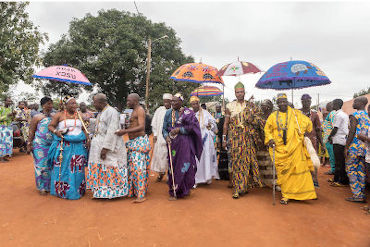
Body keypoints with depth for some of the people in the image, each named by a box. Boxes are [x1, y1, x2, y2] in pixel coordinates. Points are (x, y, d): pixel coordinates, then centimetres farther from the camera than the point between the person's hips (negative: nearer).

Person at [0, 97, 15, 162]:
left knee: (9, 141, 2)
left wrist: (13, 115, -5)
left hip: (9, 127, 6)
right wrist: (7, 116, -21)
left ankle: (6, 156, 8)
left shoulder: (10, 109, 9)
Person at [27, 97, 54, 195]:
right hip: (40, 145, -4)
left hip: (52, 145, 4)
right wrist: (29, 144, -6)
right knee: (41, 165, -1)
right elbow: (31, 132, -1)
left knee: (50, 165, 7)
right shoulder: (37, 117, -2)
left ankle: (49, 186, 20)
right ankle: (41, 187, 12)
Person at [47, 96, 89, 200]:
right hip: (63, 145, -2)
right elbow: (50, 126, 7)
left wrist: (87, 139, 2)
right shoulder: (59, 115, 3)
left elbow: (84, 129, 14)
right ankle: (61, 190, 16)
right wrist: (55, 131, -13)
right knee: (62, 168, 2)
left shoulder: (79, 115, 10)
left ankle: (76, 190, 15)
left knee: (77, 168, 3)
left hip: (78, 145, 2)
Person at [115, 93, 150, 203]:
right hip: (133, 142, 10)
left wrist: (125, 131, -27)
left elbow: (141, 127, -24)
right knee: (132, 167, 11)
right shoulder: (134, 111, 18)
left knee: (138, 167, -10)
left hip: (139, 141, -10)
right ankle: (133, 191, 20)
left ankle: (141, 195, -5)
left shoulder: (140, 110, -11)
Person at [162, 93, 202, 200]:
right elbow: (164, 128, 10)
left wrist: (180, 129, -13)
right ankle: (174, 192, 17)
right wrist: (166, 136, -9)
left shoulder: (187, 112, 0)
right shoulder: (168, 113, 10)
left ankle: (185, 188, 16)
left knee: (185, 165, -3)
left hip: (185, 143, -3)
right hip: (172, 143, 3)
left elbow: (193, 126, -6)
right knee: (173, 166, 4)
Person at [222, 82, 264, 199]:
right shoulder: (230, 106, 7)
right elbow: (226, 123, 7)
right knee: (236, 161, -5)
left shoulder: (250, 105, 10)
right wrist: (224, 138, 4)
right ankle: (237, 189, -2)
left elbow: (257, 119, 9)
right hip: (235, 137, -1)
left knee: (247, 160, 2)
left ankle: (245, 185, 18)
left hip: (248, 137, 2)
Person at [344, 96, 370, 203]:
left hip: (355, 146, -8)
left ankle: (357, 195, -3)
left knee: (350, 169, -1)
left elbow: (352, 132, -15)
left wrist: (346, 147, -11)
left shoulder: (354, 116, -10)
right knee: (361, 171, 11)